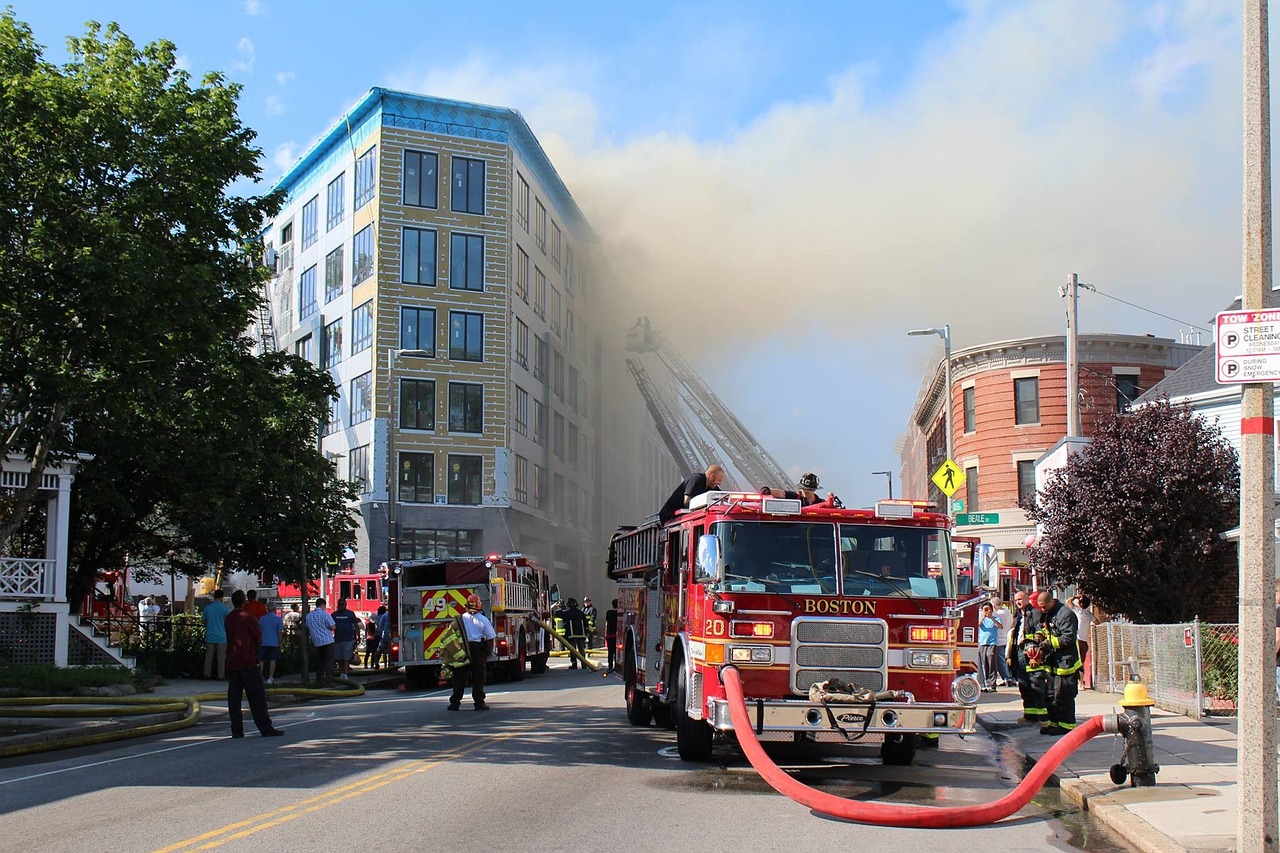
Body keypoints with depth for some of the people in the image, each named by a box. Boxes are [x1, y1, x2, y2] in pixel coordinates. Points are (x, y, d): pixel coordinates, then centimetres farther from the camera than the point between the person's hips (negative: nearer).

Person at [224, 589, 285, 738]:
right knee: (257, 696, -3)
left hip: (231, 663, 6)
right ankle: (266, 729, -4)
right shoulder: (248, 617, -8)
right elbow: (259, 639, -5)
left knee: (234, 697, 5)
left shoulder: (228, 618, 10)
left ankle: (236, 730, 1)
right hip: (248, 662, -5)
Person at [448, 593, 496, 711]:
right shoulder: (483, 620, -4)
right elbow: (490, 638, -3)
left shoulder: (461, 618, 1)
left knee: (459, 677, 7)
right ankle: (479, 703, 0)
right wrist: (488, 652, 9)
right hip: (478, 650, -2)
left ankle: (455, 703, 9)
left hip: (462, 649, 2)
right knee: (478, 678, 2)